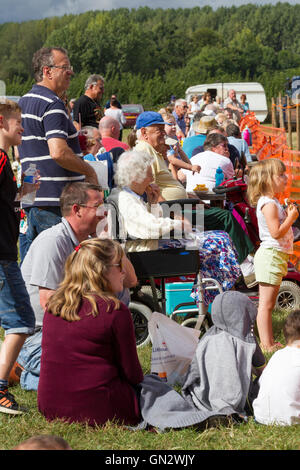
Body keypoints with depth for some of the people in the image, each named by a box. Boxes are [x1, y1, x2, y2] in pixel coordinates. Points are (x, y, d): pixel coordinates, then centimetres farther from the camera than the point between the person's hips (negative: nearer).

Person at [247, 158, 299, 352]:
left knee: (269, 303, 15)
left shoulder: (273, 202, 17)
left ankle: (270, 342, 21)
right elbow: (276, 232, -23)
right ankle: (267, 345, -6)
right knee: (266, 304, -8)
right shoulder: (269, 204, -16)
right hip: (270, 255, -11)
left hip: (276, 255, 11)